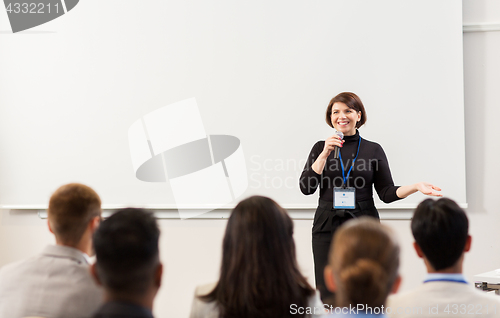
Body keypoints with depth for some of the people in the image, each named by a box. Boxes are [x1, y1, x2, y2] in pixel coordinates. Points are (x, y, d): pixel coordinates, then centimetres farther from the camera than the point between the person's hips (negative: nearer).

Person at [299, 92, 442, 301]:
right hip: (327, 229, 0)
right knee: (328, 298, -4)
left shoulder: (373, 150, 8)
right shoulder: (321, 148, 9)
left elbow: (387, 192, 6)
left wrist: (415, 187, -9)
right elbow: (306, 188, -2)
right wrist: (325, 154, -9)